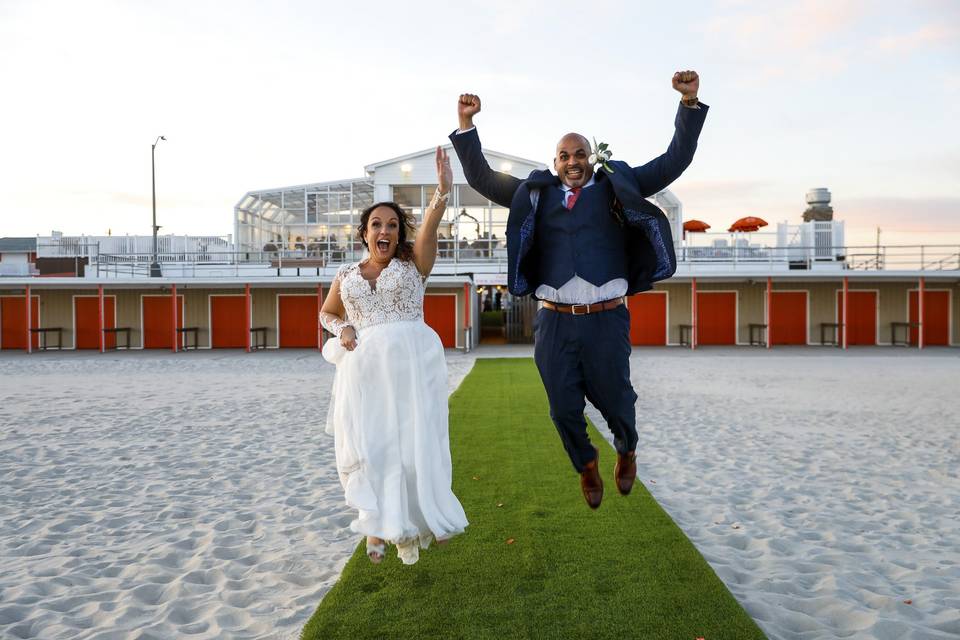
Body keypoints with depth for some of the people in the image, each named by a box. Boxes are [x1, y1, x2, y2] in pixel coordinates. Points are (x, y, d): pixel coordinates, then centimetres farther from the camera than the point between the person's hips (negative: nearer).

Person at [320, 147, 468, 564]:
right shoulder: (346, 276, 13)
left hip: (411, 363, -2)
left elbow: (430, 225, -13)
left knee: (412, 444, -3)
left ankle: (407, 524, 16)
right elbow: (327, 314, 27)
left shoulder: (413, 262, 5)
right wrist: (343, 330, 4)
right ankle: (377, 523, 18)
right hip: (364, 369, 2)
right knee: (369, 446, 0)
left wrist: (443, 190, -32)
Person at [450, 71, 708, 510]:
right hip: (555, 322, 2)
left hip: (606, 320, -1)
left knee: (614, 399, 8)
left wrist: (690, 104, -4)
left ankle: (627, 452, 43)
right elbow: (481, 179, 15)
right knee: (564, 409, 8)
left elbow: (674, 162, 6)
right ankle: (586, 465, 38)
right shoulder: (535, 193, 11)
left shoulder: (615, 186, 8)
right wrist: (466, 125, 7)